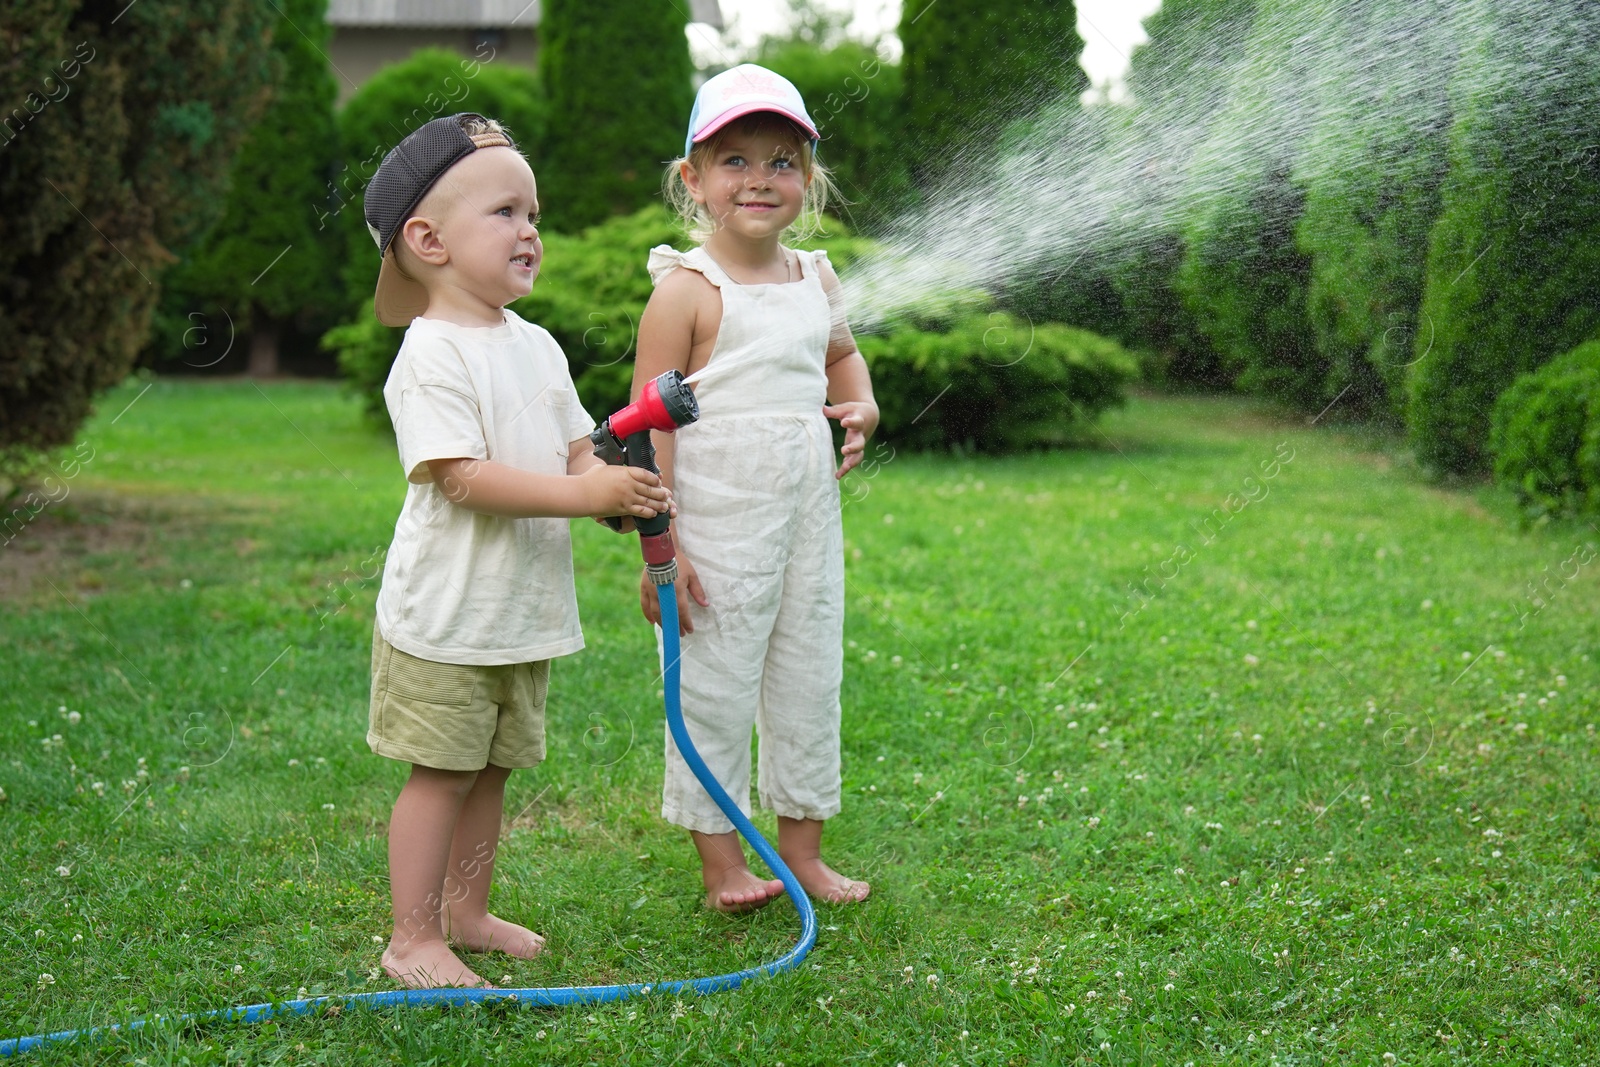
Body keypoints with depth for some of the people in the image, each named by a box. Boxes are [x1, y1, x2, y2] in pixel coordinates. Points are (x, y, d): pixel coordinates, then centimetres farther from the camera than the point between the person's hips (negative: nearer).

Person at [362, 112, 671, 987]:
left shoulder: (537, 347, 11)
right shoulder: (431, 355, -15)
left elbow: (576, 452, 13)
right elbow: (460, 476, -23)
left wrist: (621, 491, -9)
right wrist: (582, 494, -27)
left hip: (524, 612, 8)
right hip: (445, 614, -7)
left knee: (490, 769, 16)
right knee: (440, 774, 0)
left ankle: (466, 912, 30)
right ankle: (413, 938, 11)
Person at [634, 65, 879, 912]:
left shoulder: (816, 279, 8)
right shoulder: (688, 291, -12)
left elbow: (842, 354, 29)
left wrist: (860, 408, 5)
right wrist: (660, 547, -18)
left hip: (809, 520, 7)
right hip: (718, 526, -6)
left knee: (810, 681, 14)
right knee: (714, 687, 3)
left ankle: (801, 845, 28)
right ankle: (719, 856, 19)